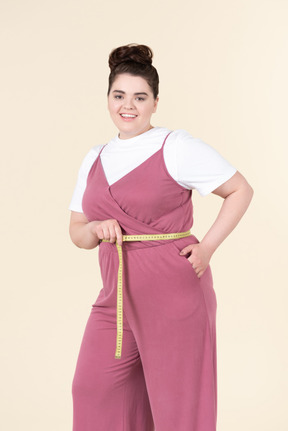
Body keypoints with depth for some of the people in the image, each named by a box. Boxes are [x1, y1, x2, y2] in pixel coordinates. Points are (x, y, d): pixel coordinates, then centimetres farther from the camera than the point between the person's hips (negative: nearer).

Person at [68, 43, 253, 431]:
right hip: (117, 294, 6)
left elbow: (240, 190, -2)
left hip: (174, 290, -6)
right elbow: (76, 231, 17)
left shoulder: (176, 148, -6)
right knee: (93, 391, 9)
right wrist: (96, 229, -6)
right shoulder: (94, 160, 12)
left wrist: (208, 246, -9)